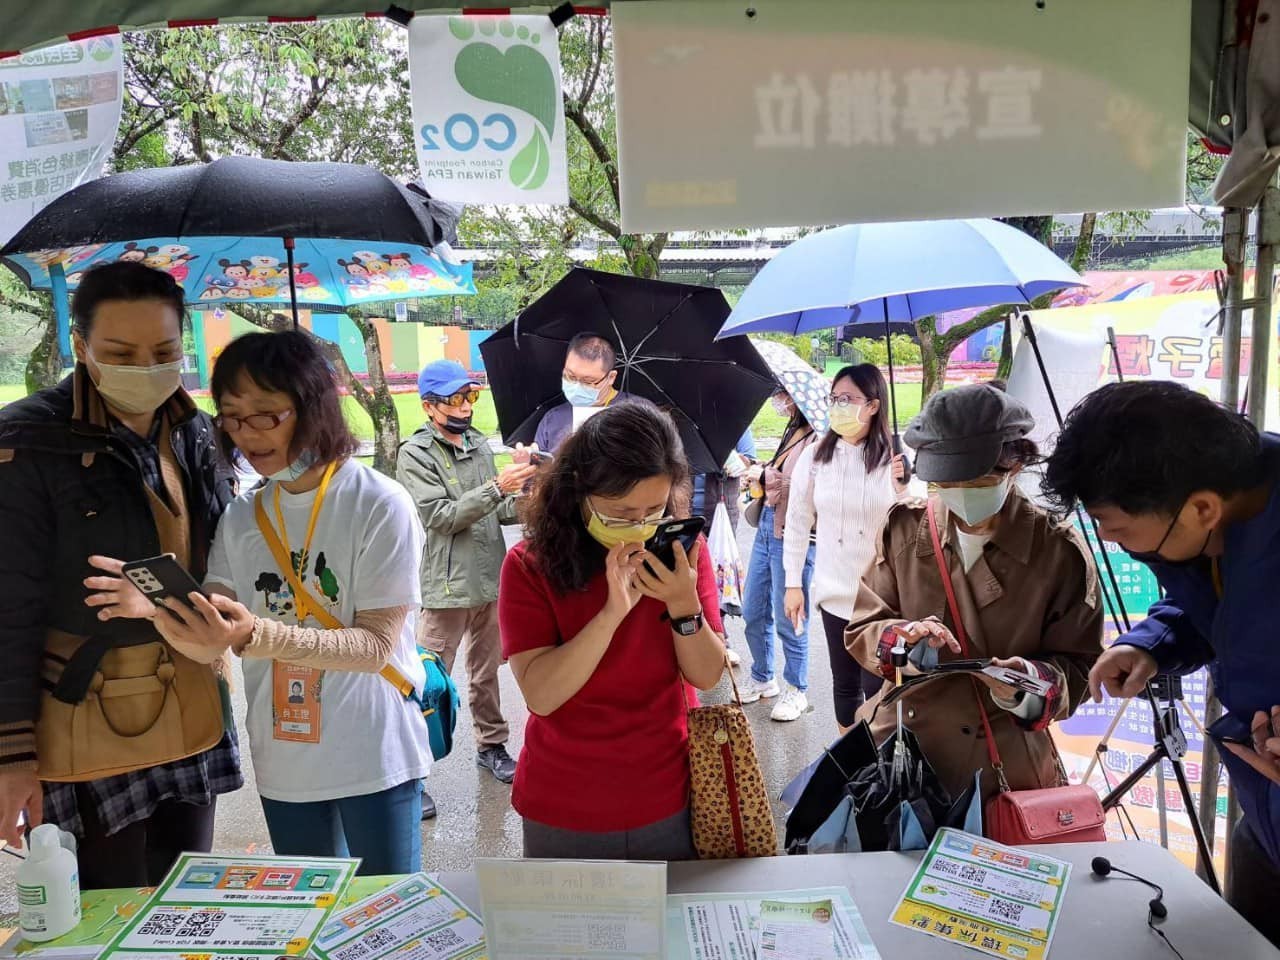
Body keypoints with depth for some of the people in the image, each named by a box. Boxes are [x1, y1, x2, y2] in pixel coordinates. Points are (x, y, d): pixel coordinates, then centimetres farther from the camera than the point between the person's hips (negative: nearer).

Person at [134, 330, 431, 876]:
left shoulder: (380, 506, -15)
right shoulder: (240, 519, 2)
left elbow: (377, 645, -19)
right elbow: (209, 645, -2)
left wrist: (259, 636, -31)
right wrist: (156, 611, -23)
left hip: (375, 759, -5)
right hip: (282, 763, 5)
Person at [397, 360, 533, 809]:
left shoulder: (480, 444, 10)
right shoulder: (415, 455, -8)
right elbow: (442, 516, -17)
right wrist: (496, 487, -23)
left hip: (490, 580, 6)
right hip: (447, 587, -6)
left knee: (486, 672, 19)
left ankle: (491, 743, 34)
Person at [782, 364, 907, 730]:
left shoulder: (895, 458, -8)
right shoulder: (815, 456, -4)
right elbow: (797, 522, 4)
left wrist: (903, 489, -26)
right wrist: (793, 583, 6)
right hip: (834, 592, 2)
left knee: (877, 687, 1)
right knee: (844, 684, 16)